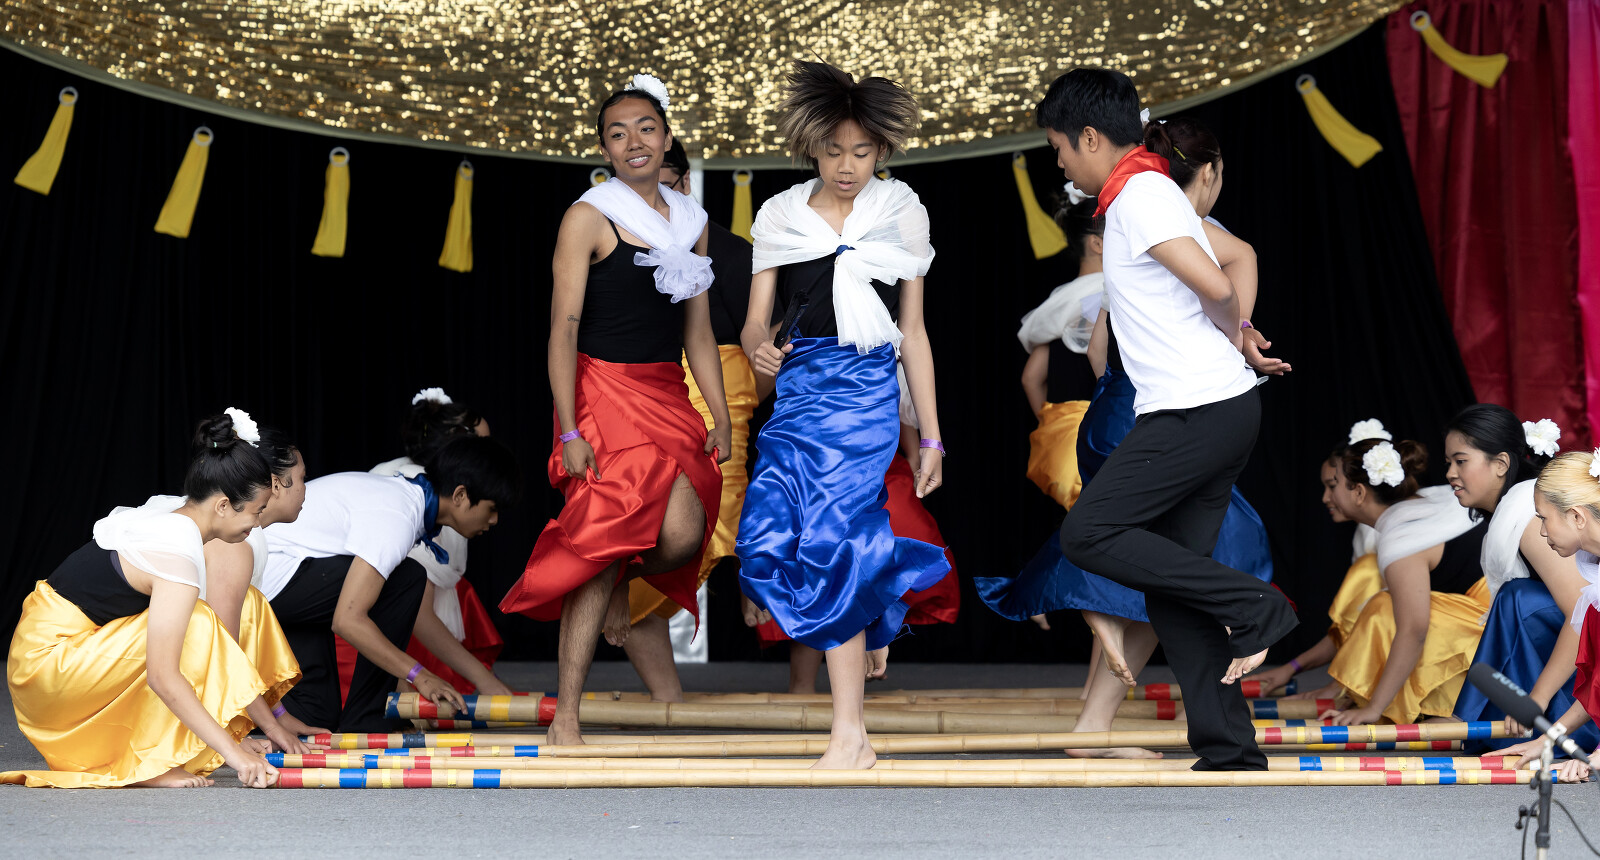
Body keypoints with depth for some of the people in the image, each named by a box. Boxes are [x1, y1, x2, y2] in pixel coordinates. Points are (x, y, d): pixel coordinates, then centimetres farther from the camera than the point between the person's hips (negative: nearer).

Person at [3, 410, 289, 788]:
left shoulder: (163, 517, 8)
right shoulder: (178, 555, -22)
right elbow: (163, 677, -27)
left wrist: (267, 716, 14)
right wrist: (232, 752, -25)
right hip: (48, 666, -10)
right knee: (196, 627, -18)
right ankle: (151, 764, -13)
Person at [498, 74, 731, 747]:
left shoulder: (689, 220, 14)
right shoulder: (589, 217, -4)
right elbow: (563, 330, -7)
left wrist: (721, 417, 12)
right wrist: (569, 431, -14)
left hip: (669, 399, 5)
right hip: (604, 393, -5)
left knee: (683, 534, -15)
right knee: (600, 540, -10)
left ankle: (618, 587, 23)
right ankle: (565, 716, -2)